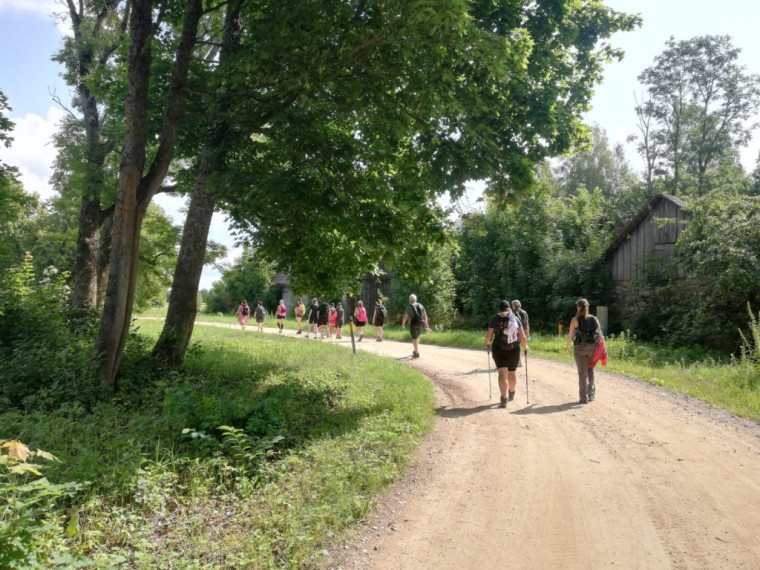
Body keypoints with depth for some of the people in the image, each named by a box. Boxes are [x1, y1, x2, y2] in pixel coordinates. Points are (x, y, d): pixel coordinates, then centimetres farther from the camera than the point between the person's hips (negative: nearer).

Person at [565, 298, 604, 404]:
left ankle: (583, 398, 6)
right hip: (593, 348, 3)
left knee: (582, 373, 4)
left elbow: (570, 335, -7)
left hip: (580, 348, -3)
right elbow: (600, 335, 1)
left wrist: (567, 346, 7)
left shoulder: (575, 320, -7)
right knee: (590, 371, 19)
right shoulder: (594, 319, 3)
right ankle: (591, 394, 25)